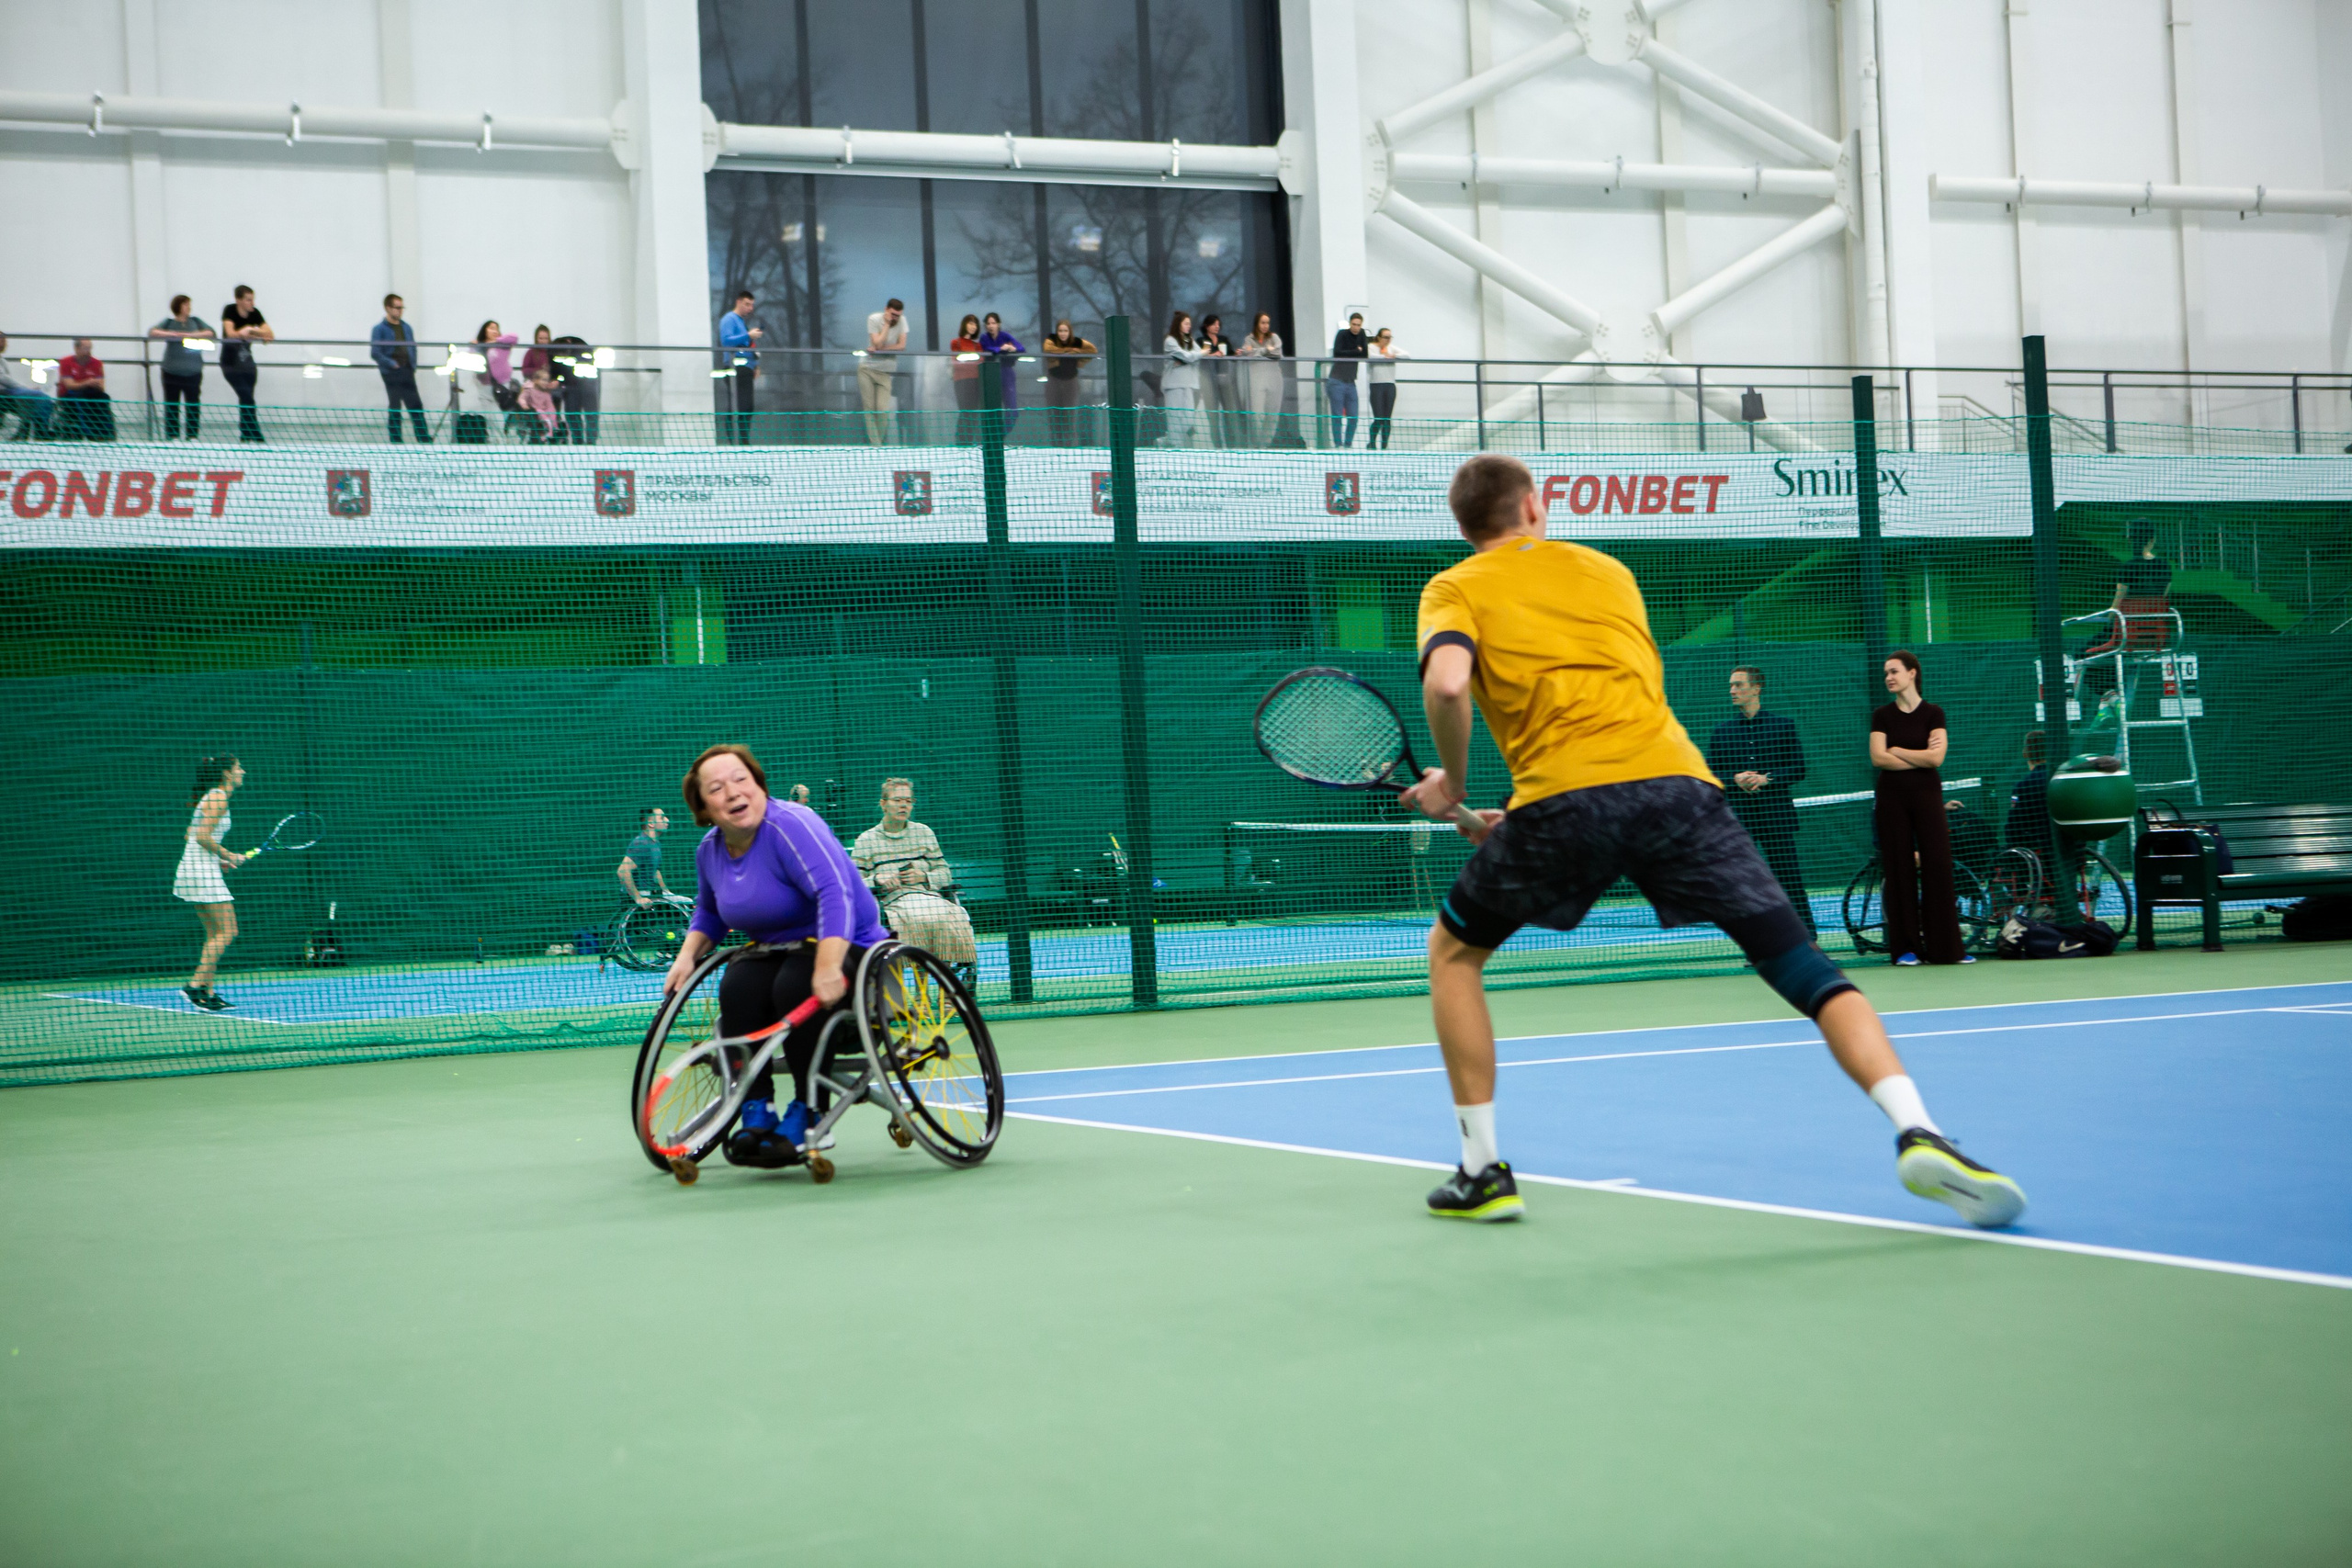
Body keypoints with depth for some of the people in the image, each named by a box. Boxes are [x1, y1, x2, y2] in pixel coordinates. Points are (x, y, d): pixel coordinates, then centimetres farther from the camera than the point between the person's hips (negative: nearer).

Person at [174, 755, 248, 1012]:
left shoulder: (214, 797, 17)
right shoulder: (219, 798, -12)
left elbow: (192, 834, 21)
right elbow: (203, 836, -20)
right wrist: (228, 855, -10)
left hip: (202, 870, 10)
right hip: (203, 871, -10)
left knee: (215, 934, 9)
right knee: (227, 931, -10)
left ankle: (207, 992, 7)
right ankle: (196, 985, -12)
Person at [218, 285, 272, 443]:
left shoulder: (254, 312, -2)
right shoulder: (229, 310, -11)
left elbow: (270, 335, -10)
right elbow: (231, 333, -23)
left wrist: (250, 330, -24)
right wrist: (254, 334, -29)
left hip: (247, 362, 4)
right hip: (231, 363, -4)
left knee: (246, 399, 5)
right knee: (246, 397, -16)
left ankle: (245, 435, 14)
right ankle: (255, 435, -17)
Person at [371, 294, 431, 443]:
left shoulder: (407, 328, 16)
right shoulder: (379, 329, -2)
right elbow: (375, 353, -8)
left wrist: (413, 366, 8)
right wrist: (392, 364, -16)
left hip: (407, 373, 5)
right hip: (391, 373, -5)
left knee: (416, 405, 0)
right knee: (394, 407, -3)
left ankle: (424, 439, 1)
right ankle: (396, 441, 2)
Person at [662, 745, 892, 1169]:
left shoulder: (790, 825, -20)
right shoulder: (710, 850, 5)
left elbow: (835, 894, -31)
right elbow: (708, 911, 25)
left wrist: (828, 967, -43)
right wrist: (688, 954, 5)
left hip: (849, 949, -6)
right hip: (777, 953, 6)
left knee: (794, 987, -35)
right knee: (737, 987, -25)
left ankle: (806, 1112, -18)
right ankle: (756, 1110, -16)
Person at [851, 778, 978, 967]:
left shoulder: (924, 833, 20)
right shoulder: (866, 840, 11)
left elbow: (945, 873, 17)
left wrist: (924, 876, -4)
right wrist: (876, 880, -15)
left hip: (929, 895, 3)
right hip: (893, 900, -3)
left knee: (956, 916, -30)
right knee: (919, 916, -38)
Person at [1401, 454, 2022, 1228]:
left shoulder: (1455, 589, 15)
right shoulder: (1607, 570, 28)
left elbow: (1447, 683, -8)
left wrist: (1453, 782, 10)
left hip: (1565, 795, -2)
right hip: (1675, 778, 2)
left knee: (1453, 951, 22)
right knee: (1801, 964, 3)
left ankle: (1482, 1171, 17)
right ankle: (1915, 1130, -19)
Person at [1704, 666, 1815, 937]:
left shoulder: (1783, 726, 5)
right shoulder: (1722, 731, 10)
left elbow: (1798, 770, 1)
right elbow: (1710, 773, 8)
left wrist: (1766, 778, -14)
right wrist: (1735, 779, -11)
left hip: (1776, 815, -2)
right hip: (1737, 816, 2)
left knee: (1789, 879, -3)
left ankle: (1808, 940, 4)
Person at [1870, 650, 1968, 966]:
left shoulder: (1933, 713, 2)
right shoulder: (1882, 716, 6)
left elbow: (1936, 758, -10)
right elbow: (1878, 758, -7)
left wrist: (1897, 751, -5)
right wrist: (1920, 757, -7)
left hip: (1927, 796, -1)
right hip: (1892, 798, 1)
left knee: (1937, 868, -5)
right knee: (1899, 870, 0)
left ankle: (1945, 948, -1)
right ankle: (1906, 948, 4)